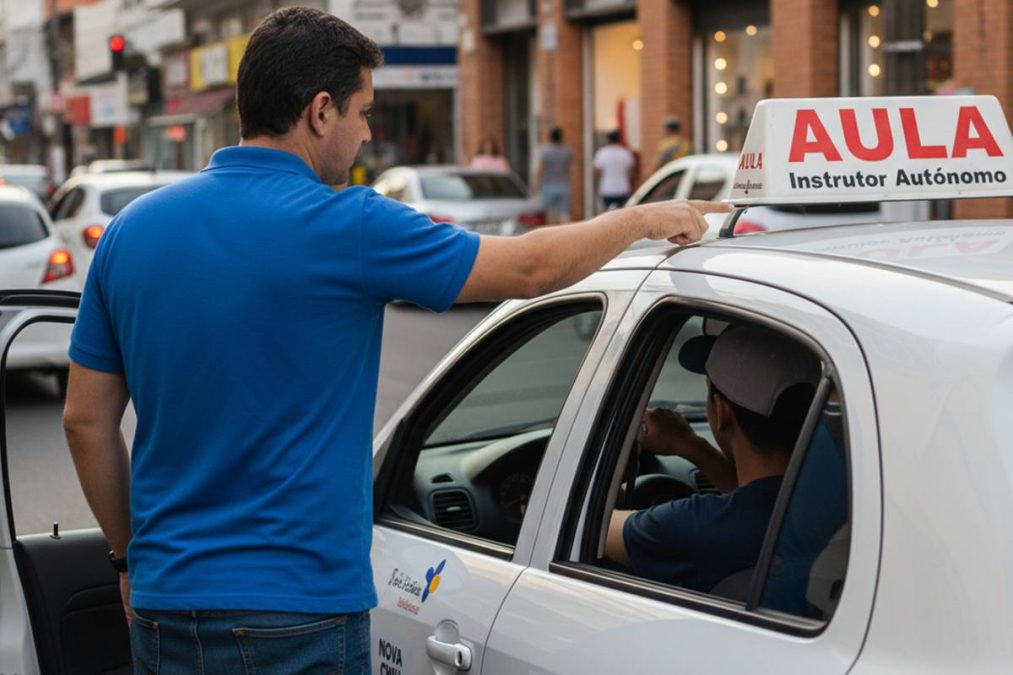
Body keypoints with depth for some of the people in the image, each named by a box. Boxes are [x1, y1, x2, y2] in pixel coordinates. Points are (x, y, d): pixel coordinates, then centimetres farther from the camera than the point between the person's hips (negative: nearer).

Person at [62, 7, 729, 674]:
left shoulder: (133, 227, 3)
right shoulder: (344, 225, -13)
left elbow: (86, 419, 8)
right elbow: (531, 268, -3)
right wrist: (647, 220, 14)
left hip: (162, 603, 6)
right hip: (293, 612, -6)